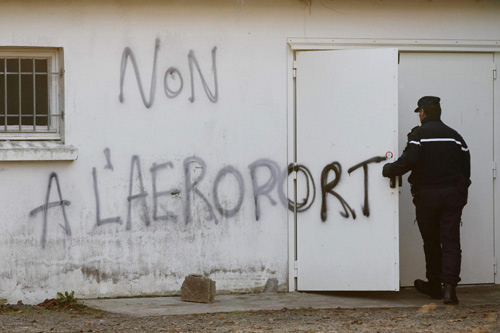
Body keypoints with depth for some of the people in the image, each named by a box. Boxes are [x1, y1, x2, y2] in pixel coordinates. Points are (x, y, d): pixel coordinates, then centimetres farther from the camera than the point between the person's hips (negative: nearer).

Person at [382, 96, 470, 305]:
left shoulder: (418, 134, -4)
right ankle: (449, 286, -17)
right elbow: (466, 166, 10)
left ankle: (434, 285, 20)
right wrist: (461, 193, 19)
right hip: (452, 194, 3)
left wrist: (388, 170, -1)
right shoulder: (454, 136, 11)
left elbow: (409, 161, -17)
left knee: (431, 242, 11)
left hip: (427, 194, -3)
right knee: (451, 242, -2)